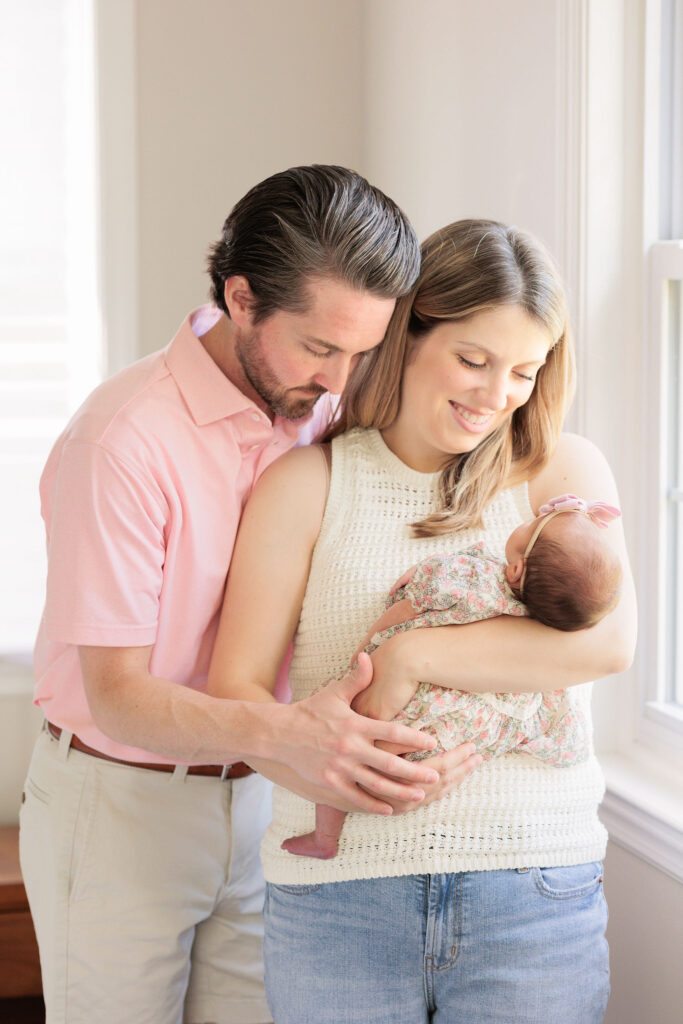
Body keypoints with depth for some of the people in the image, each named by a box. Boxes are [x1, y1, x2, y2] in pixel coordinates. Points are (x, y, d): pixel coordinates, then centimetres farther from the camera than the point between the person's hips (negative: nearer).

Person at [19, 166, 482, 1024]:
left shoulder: (317, 414, -1)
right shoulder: (122, 439, -21)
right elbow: (117, 692, -21)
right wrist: (279, 735, -38)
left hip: (261, 801, 5)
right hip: (120, 802, -5)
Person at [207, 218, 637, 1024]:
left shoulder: (563, 470, 6)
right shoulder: (306, 483, 5)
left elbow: (607, 639, -10)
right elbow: (235, 686, -1)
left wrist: (412, 657, -12)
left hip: (533, 897, 0)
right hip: (337, 891, 0)